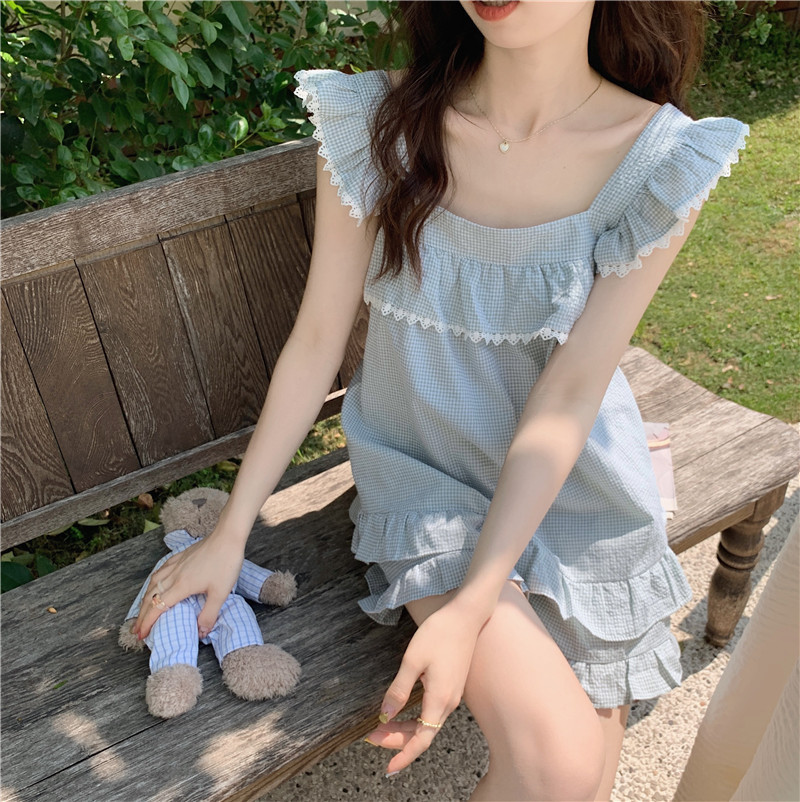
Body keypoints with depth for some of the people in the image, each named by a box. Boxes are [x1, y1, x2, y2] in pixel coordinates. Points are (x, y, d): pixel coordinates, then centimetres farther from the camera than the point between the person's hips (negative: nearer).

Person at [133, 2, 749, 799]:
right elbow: (316, 339, -8)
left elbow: (569, 395, -17)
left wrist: (470, 608, -22)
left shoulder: (661, 159, -14)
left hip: (572, 487, 2)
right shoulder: (378, 123, -13)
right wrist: (230, 533, -5)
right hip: (426, 477, -1)